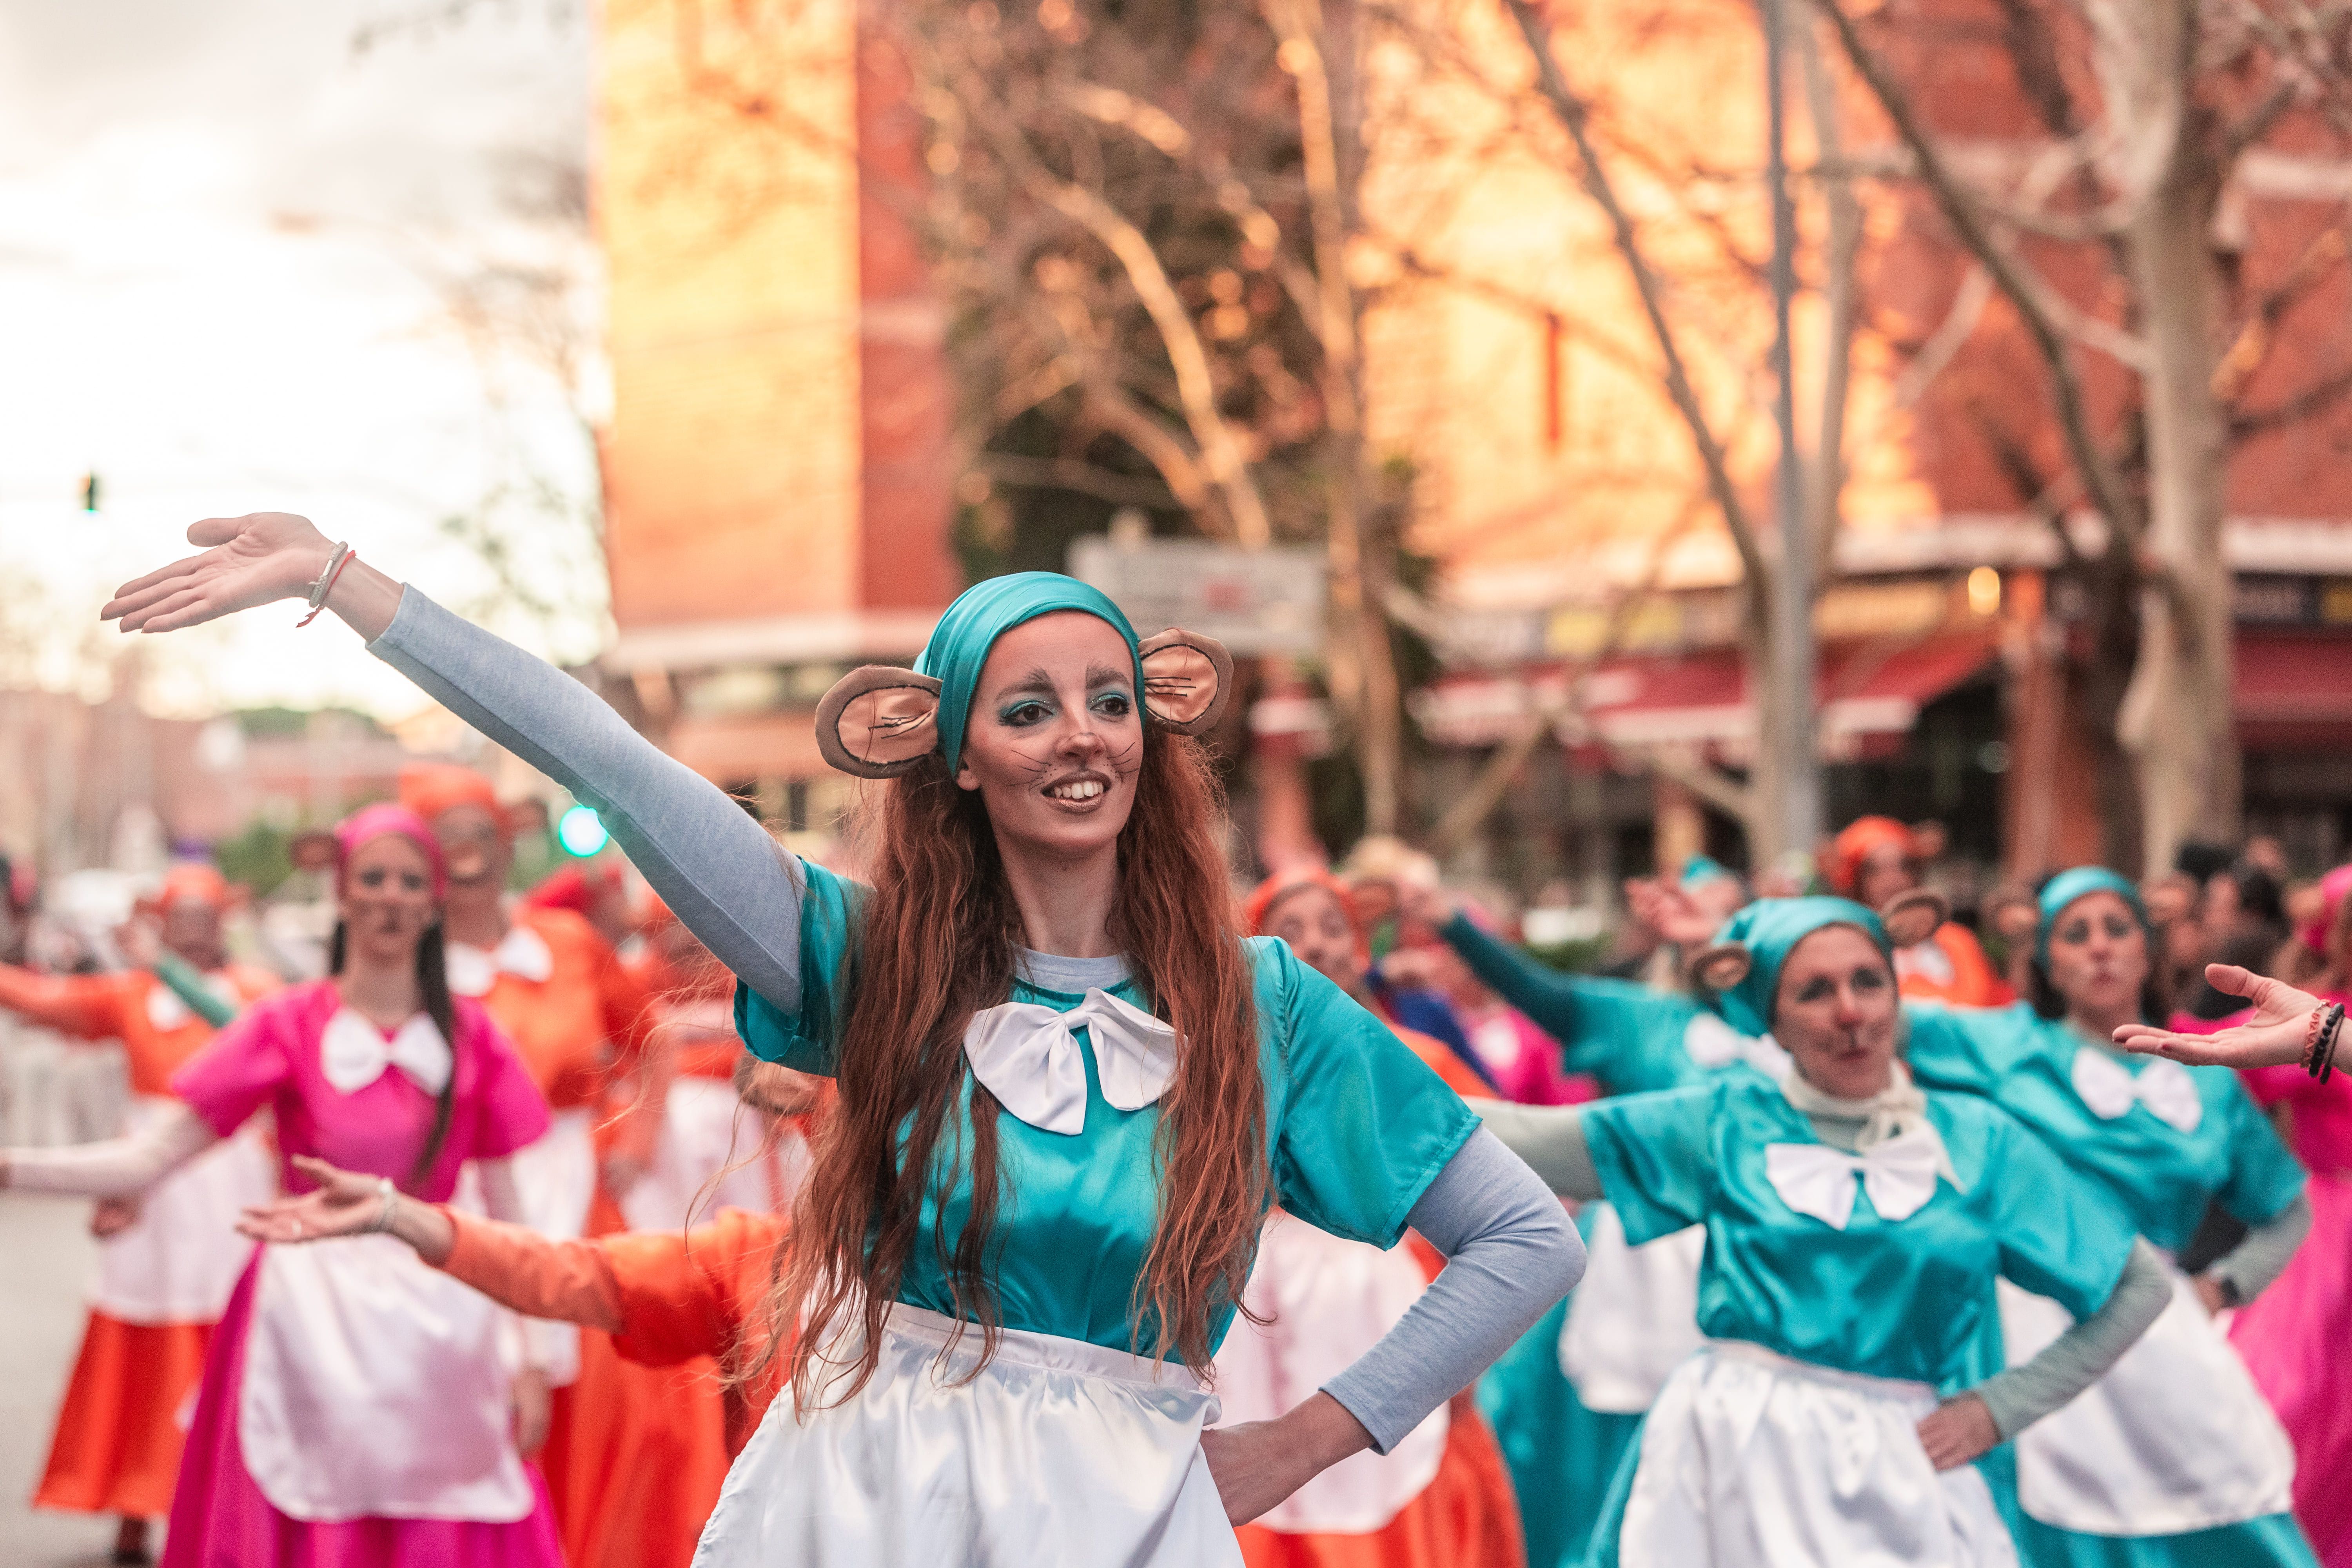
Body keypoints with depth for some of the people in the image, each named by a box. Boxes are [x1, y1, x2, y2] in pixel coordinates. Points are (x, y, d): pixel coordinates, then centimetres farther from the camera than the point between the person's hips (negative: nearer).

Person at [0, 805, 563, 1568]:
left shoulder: (470, 1038, 5)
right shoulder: (289, 1026, 1)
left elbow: (507, 1206, 7)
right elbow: (151, 1156, -6)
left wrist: (531, 1360, 2)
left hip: (437, 1326, 2)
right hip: (309, 1323, -1)